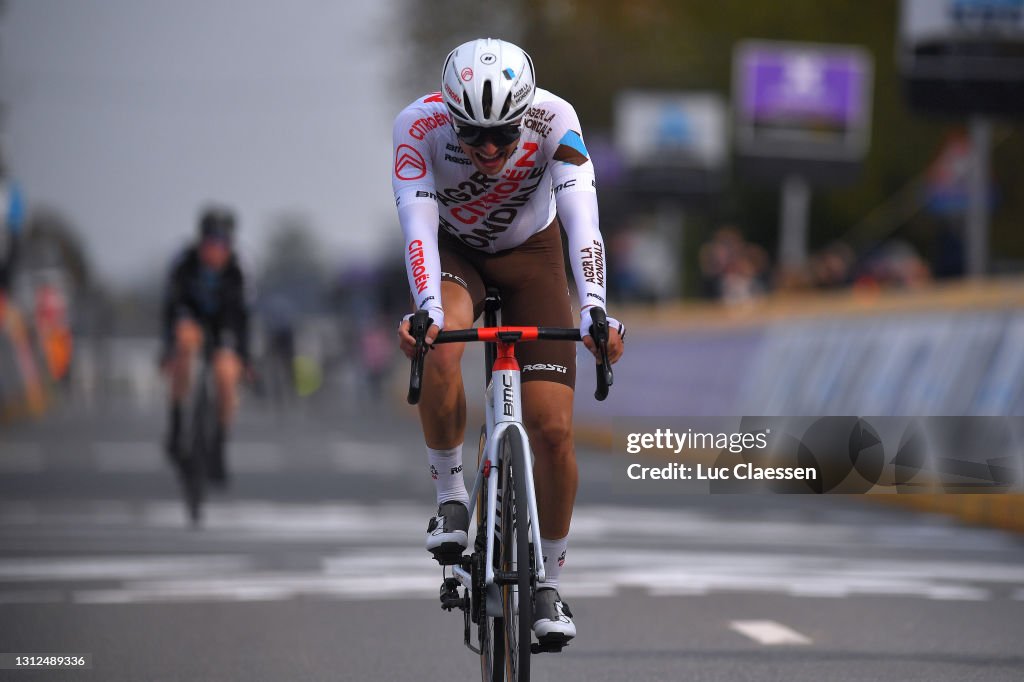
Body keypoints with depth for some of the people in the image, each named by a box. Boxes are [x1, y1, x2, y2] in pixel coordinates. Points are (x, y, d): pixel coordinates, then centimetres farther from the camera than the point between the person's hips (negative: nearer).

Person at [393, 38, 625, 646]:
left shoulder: (554, 119, -30)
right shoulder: (421, 124, -31)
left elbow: (581, 218, -39)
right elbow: (417, 223, -39)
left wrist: (593, 309, -53)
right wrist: (427, 308, -56)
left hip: (531, 255, 1)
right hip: (454, 253, -1)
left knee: (553, 431, -10)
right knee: (439, 353, -36)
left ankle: (549, 585, 9)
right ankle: (451, 496, -12)